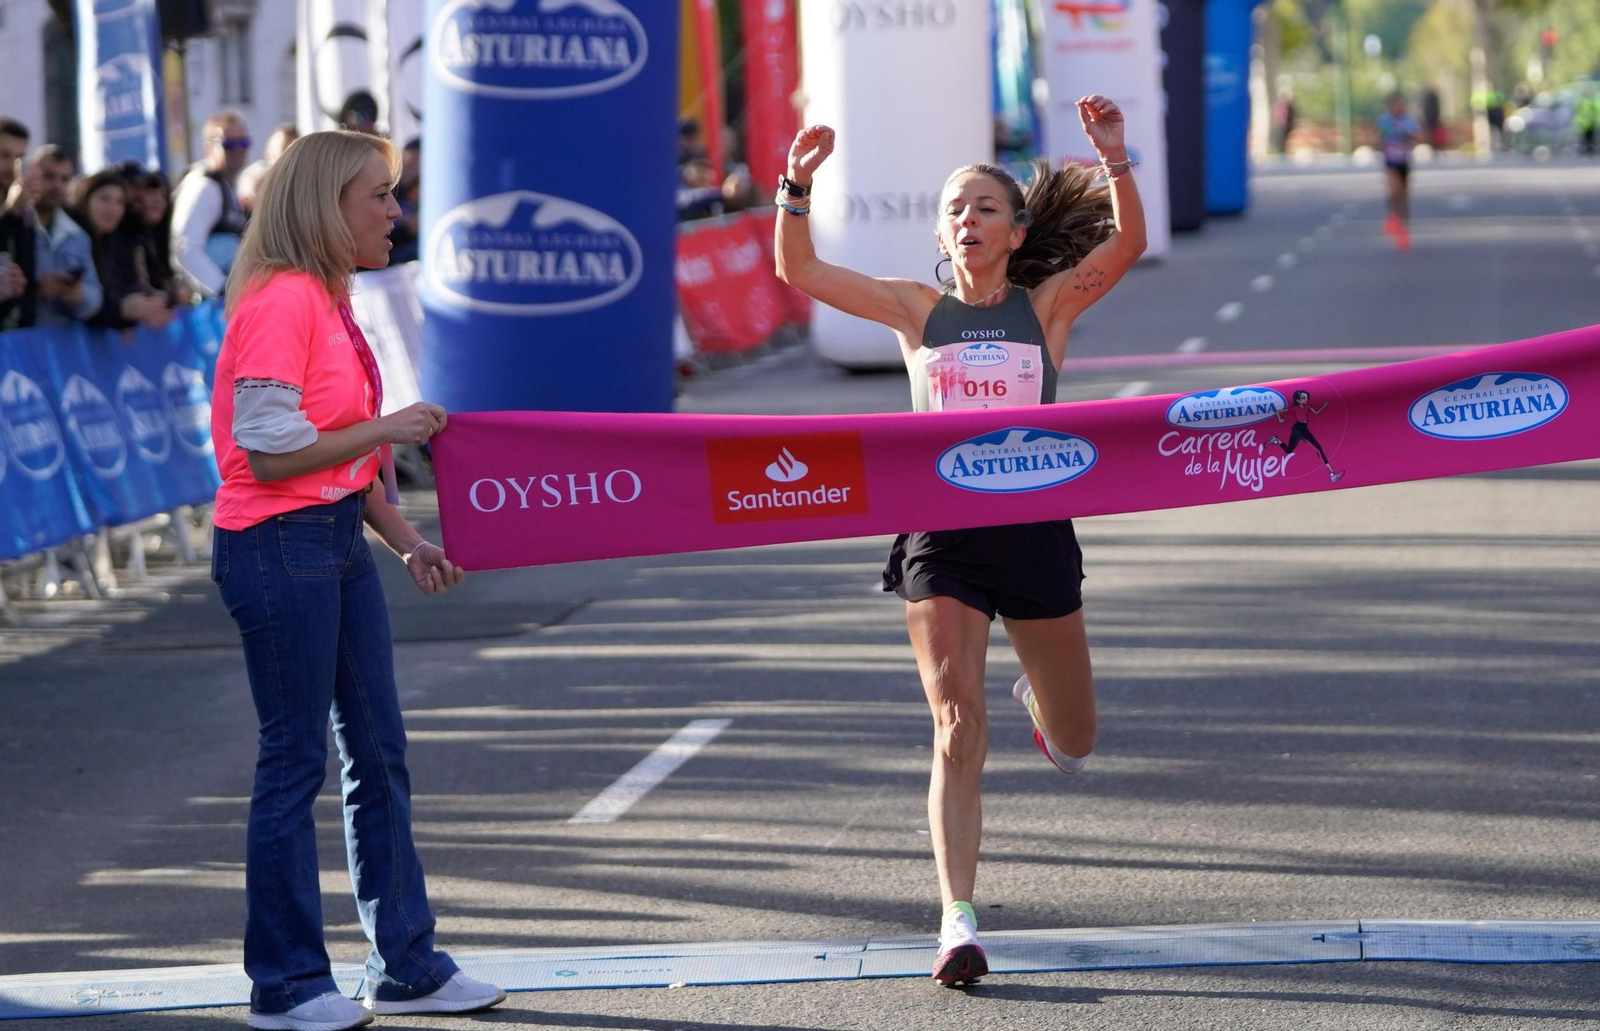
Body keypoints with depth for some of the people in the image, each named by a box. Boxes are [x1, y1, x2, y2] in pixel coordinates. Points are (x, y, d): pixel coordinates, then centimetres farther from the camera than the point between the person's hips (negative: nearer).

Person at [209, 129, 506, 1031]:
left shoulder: (332, 301, 13)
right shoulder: (281, 300, -16)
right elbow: (270, 451, -20)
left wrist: (408, 541, 10)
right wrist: (386, 428, -15)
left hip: (339, 542, 9)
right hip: (277, 547, -9)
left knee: (379, 754, 12)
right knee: (296, 760, -1)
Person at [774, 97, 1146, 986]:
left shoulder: (1047, 307, 2)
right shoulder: (917, 310, 5)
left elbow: (1125, 245, -14)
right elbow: (798, 270, -2)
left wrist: (1115, 160, -27)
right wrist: (797, 186, -16)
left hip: (1035, 529, 1)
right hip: (941, 533, 0)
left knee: (1073, 748, 14)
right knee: (957, 734, -10)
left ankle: (1038, 697, 51)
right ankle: (958, 922, -7)